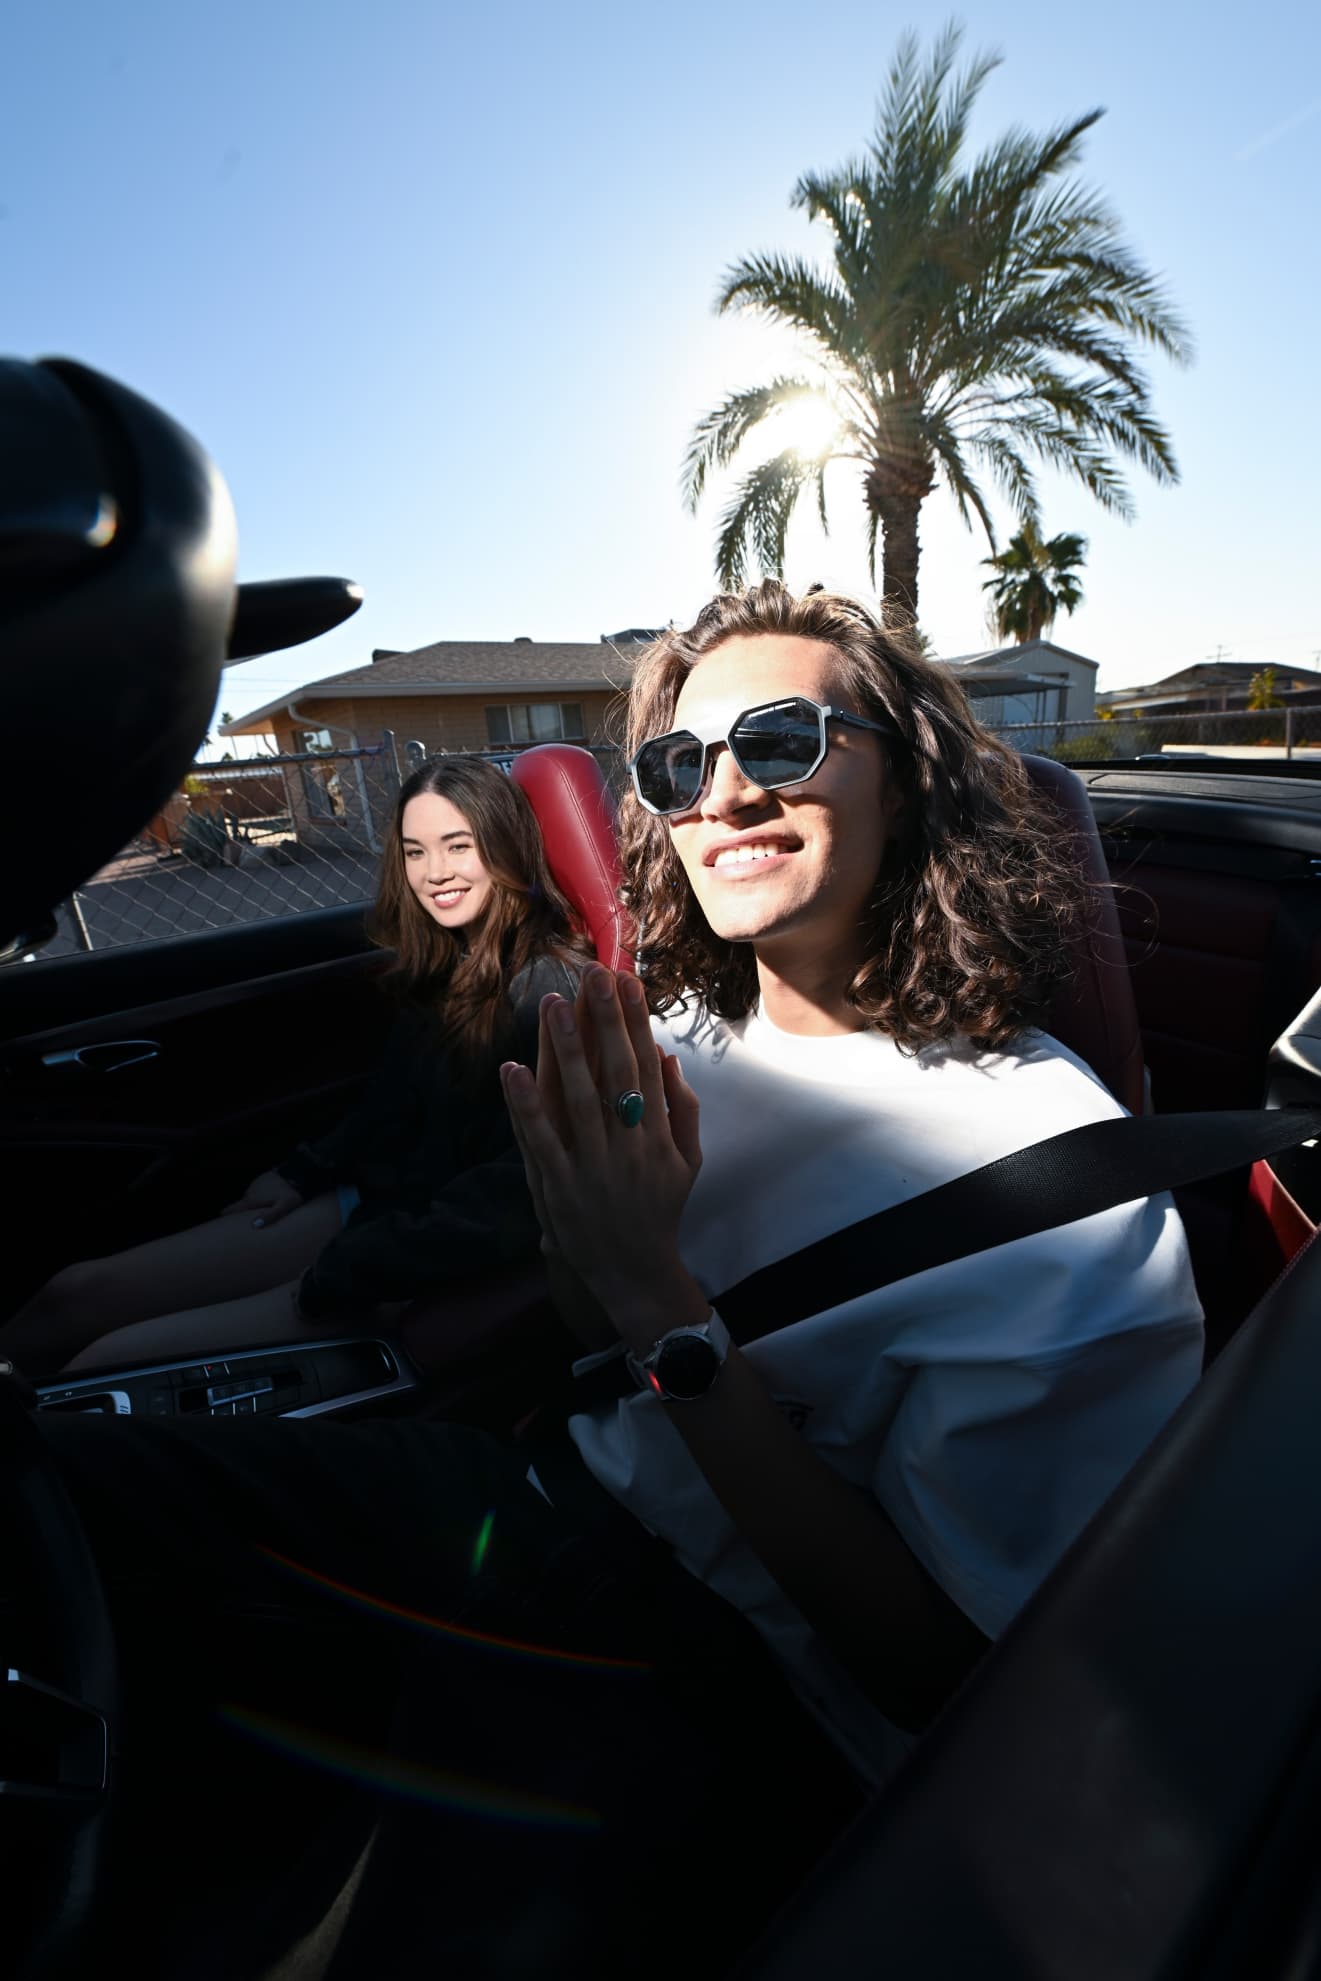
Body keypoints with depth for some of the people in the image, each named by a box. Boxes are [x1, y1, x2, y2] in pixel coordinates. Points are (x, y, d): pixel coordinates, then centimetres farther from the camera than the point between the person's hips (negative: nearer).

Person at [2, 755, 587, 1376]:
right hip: (375, 1203, 7)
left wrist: (340, 1277, -20)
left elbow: (517, 1195, -25)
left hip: (437, 1266, -7)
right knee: (78, 1291, 5)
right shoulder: (443, 963, 4)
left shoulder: (550, 988, -21)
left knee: (108, 1360, -11)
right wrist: (301, 1175, 12)